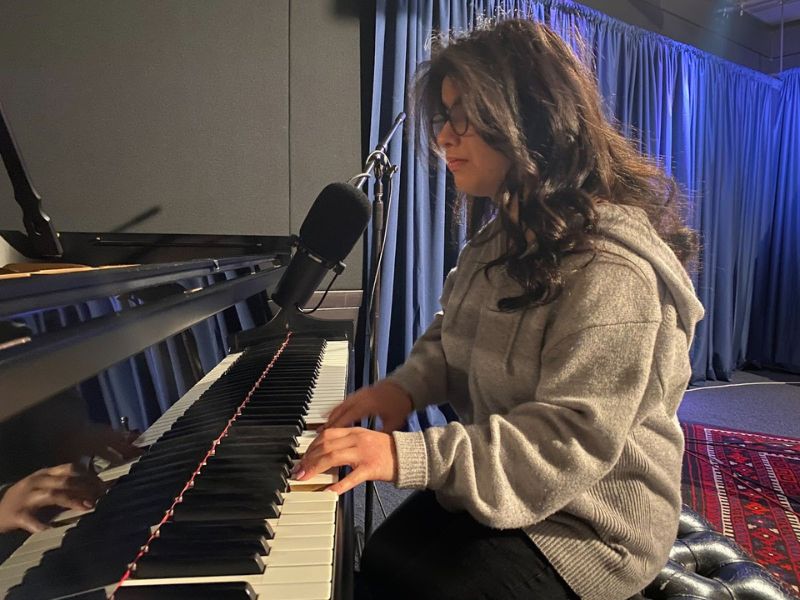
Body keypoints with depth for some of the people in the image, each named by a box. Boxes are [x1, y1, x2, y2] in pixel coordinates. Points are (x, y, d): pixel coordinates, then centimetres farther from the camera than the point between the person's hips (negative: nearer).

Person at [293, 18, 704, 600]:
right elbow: (455, 337, 14)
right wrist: (408, 384, -7)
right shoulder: (506, 237, 5)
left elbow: (570, 441, -30)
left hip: (589, 526, -8)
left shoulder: (613, 269, -27)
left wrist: (410, 456, -36)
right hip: (497, 487, 8)